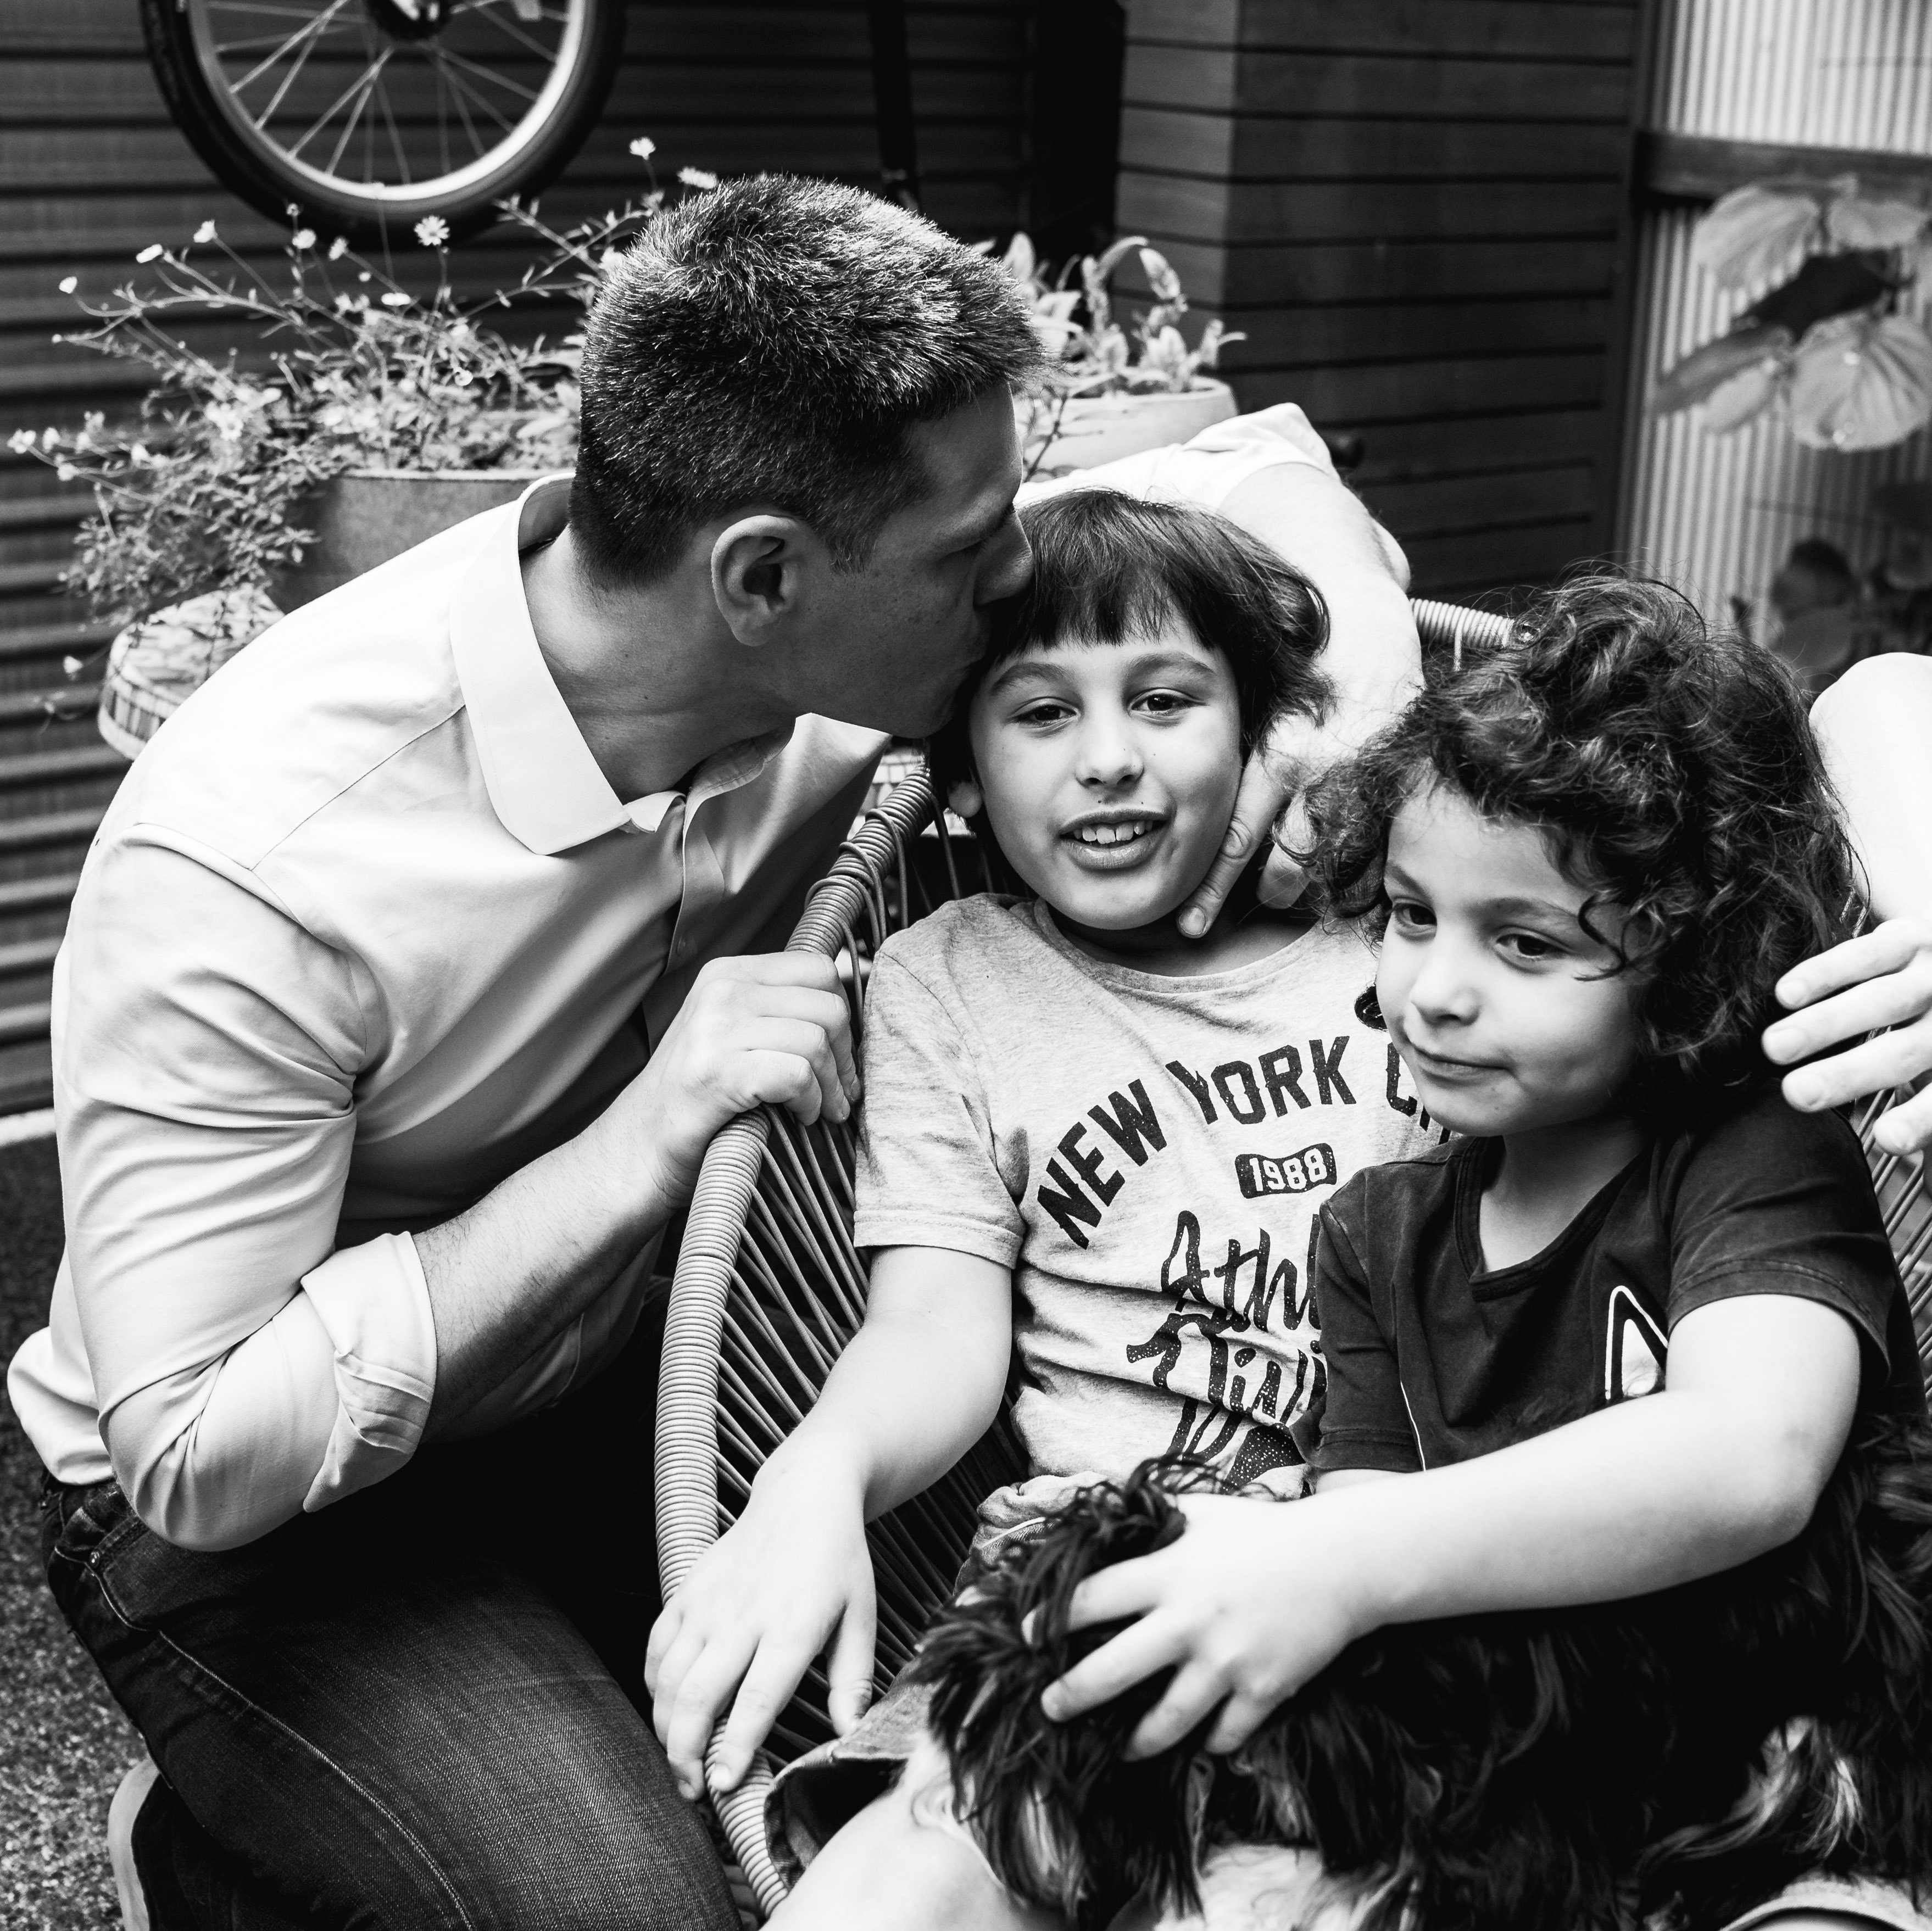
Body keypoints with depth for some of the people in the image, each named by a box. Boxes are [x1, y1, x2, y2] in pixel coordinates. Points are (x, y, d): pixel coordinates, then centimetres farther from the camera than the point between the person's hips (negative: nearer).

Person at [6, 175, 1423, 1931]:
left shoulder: (831, 644, -16)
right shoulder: (249, 868, -33)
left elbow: (1259, 464, -1)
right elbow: (196, 1456, -30)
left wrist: (1368, 724, -22)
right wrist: (648, 1141, -35)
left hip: (622, 1392, 6)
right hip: (256, 1524, -6)